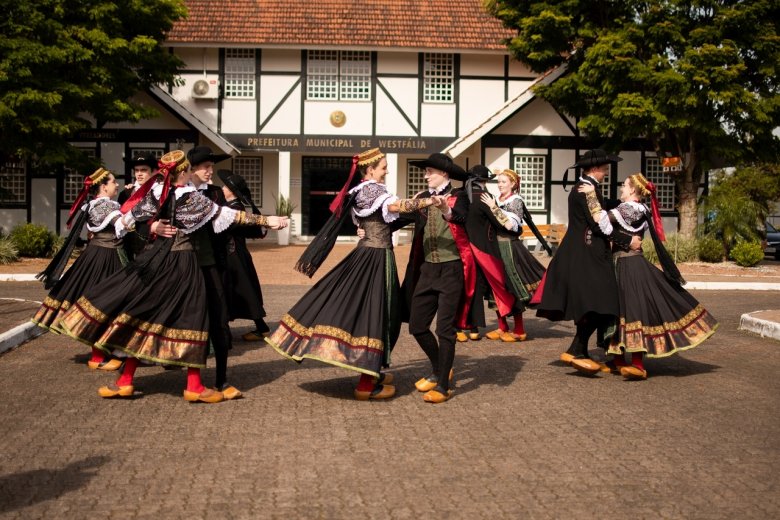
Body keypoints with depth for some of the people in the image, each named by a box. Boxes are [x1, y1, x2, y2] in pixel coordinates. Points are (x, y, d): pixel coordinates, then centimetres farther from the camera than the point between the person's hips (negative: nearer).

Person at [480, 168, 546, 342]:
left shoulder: (516, 201, -5)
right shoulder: (495, 201, 12)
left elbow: (510, 224, -19)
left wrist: (494, 208, -15)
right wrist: (493, 207, 0)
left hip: (509, 248, -6)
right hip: (495, 246, 6)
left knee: (512, 288, -4)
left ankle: (519, 330, 3)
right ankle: (502, 327, 14)